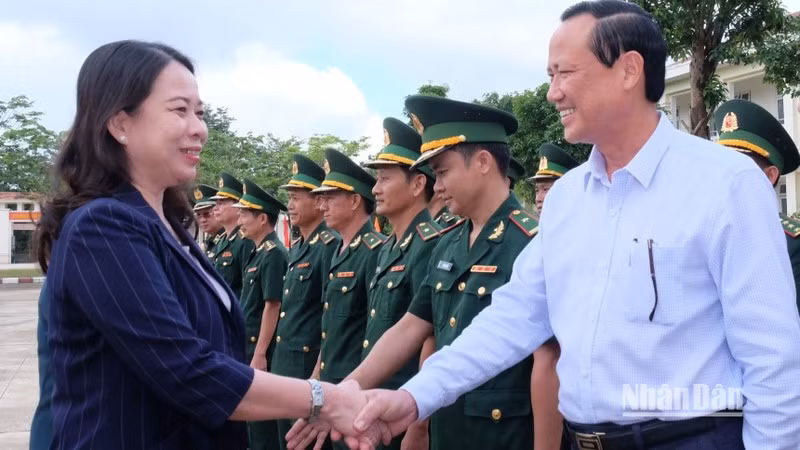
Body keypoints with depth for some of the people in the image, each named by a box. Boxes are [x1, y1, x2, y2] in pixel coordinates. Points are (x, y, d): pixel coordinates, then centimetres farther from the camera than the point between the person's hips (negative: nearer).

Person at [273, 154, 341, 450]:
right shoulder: (296, 247, 13)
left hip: (309, 364, -9)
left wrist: (319, 372, -18)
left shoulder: (330, 246, -15)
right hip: (284, 363, 9)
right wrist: (279, 358, 17)